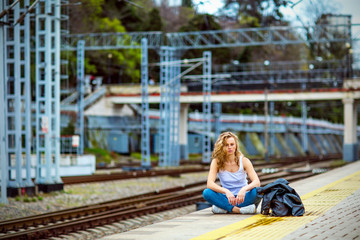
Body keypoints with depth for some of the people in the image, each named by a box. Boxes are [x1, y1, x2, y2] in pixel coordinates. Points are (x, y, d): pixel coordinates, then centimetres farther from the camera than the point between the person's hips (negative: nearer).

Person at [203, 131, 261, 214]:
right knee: (207, 193, -28)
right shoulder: (216, 162, -5)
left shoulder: (244, 161, -5)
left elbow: (257, 182, -15)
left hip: (242, 197, 0)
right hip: (226, 198, 0)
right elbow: (210, 183, -19)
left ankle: (225, 208, -28)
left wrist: (244, 189, -37)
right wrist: (226, 191, -37)